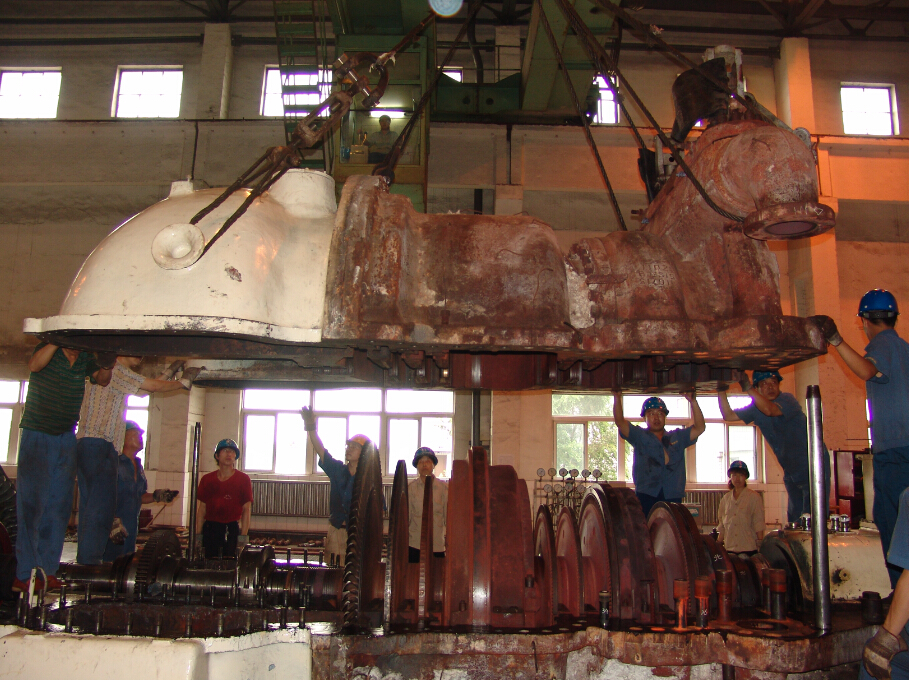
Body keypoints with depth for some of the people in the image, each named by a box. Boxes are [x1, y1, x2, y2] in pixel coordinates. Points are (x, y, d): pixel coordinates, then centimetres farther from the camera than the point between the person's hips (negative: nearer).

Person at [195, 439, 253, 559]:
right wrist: (198, 535, 3)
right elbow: (201, 509, 10)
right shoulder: (207, 479, 9)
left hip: (232, 530, -2)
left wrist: (243, 537, -9)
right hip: (210, 528, 2)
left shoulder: (243, 479, 1)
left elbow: (246, 509, -1)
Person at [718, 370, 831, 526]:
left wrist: (747, 387, -35)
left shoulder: (787, 399, -17)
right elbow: (728, 415, 4)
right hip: (791, 471, 7)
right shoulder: (756, 408, 4)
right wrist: (721, 390, -8)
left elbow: (769, 410, -37)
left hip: (813, 467, -7)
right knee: (794, 520, 11)